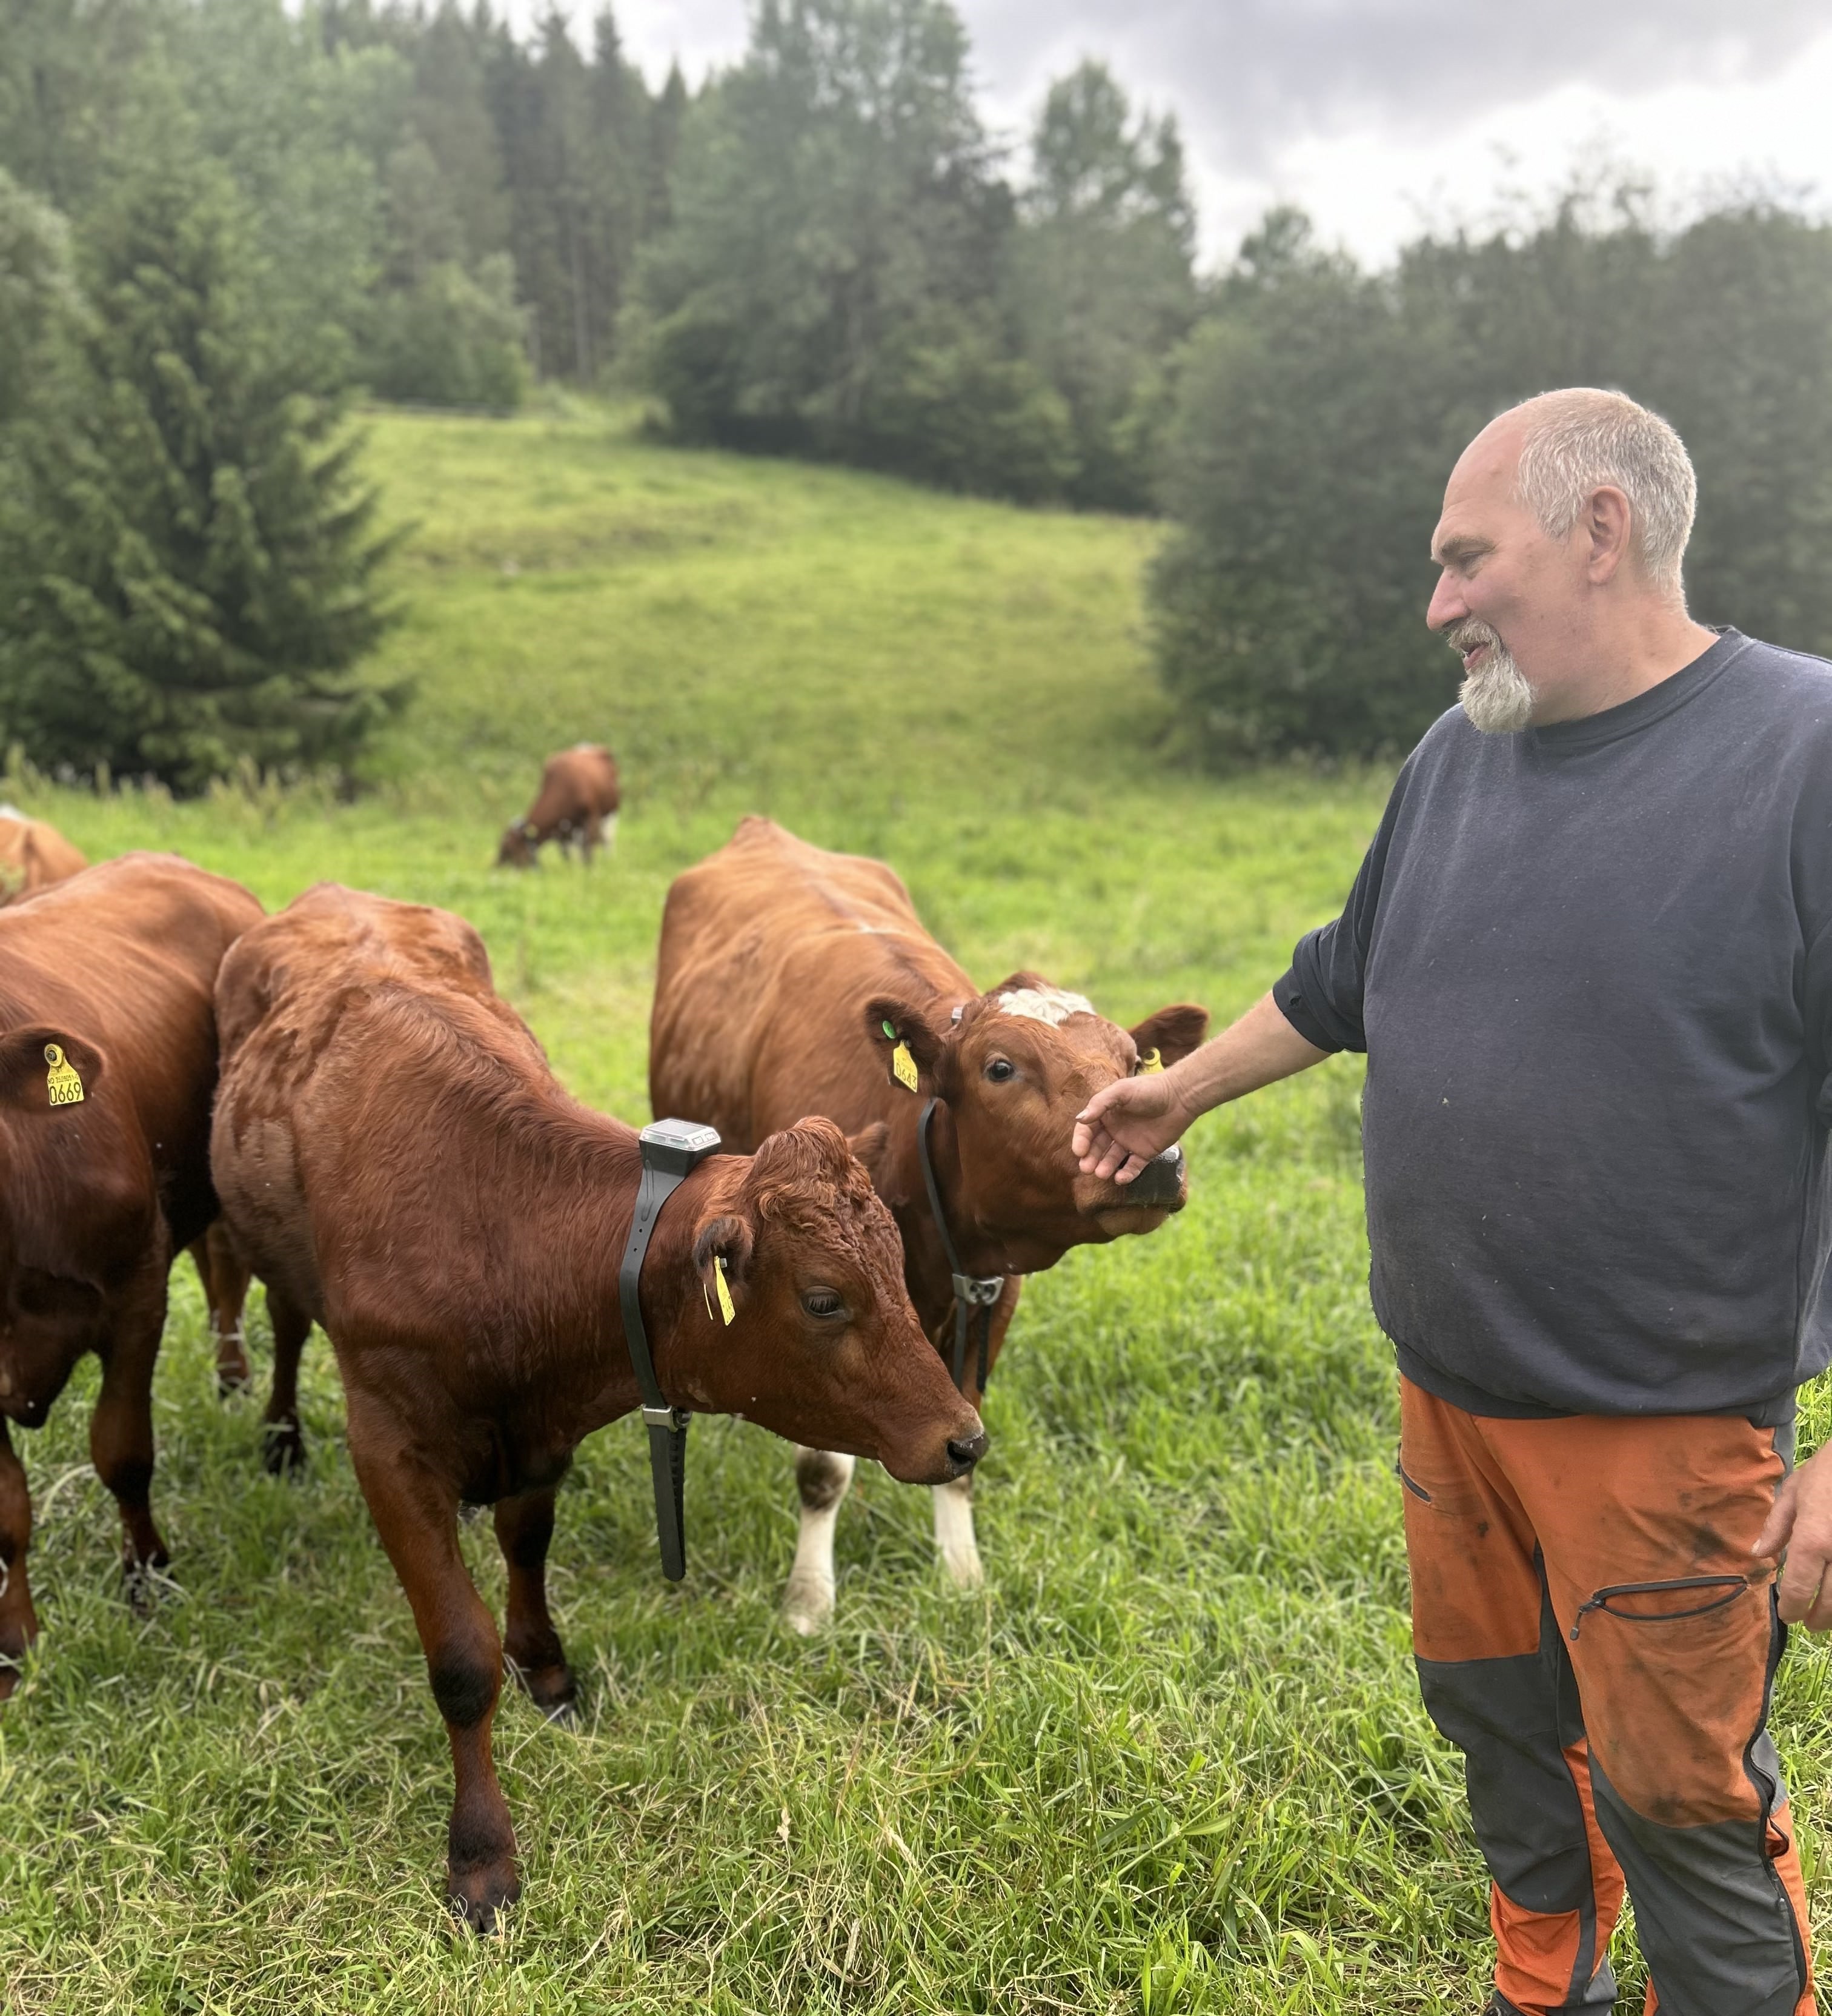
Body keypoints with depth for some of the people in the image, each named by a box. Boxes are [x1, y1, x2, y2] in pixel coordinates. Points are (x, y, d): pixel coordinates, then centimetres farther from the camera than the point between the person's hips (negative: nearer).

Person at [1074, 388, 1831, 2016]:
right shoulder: (1462, 752, 5)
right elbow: (1348, 977, 20)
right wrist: (1187, 1089, 29)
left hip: (1666, 1414, -6)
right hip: (1452, 1385, 7)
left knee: (1678, 1795, 5)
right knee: (1499, 1713, 22)